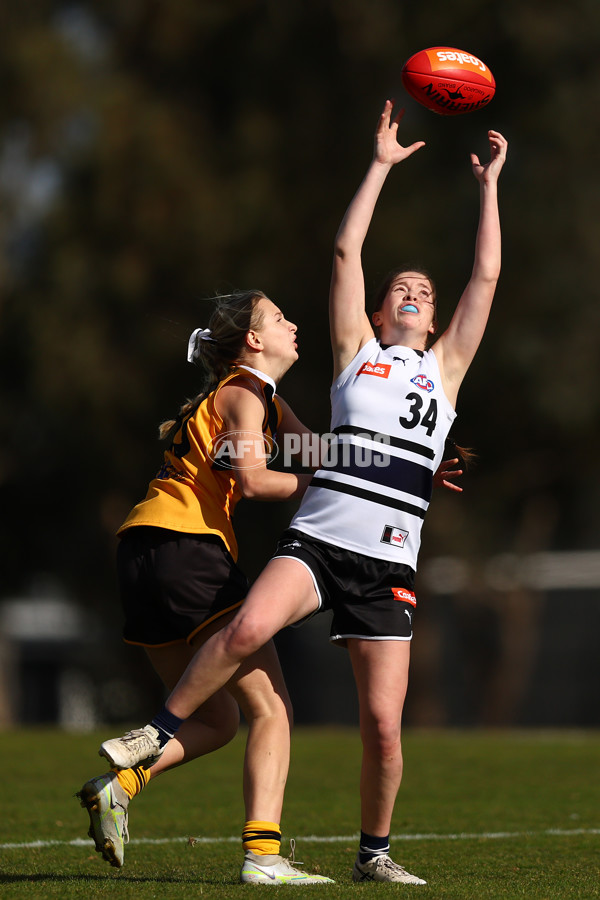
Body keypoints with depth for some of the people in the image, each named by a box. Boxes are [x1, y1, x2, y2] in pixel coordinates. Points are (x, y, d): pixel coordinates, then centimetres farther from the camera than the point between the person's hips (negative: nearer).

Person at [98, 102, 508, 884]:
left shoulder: (445, 366, 19)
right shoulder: (356, 350, 16)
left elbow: (486, 276, 16)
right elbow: (347, 251, 13)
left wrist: (489, 187, 19)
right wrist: (381, 165, 17)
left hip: (389, 563, 1)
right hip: (317, 538, -1)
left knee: (383, 723, -4)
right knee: (250, 625, -31)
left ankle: (374, 852, 16)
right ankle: (157, 736, -16)